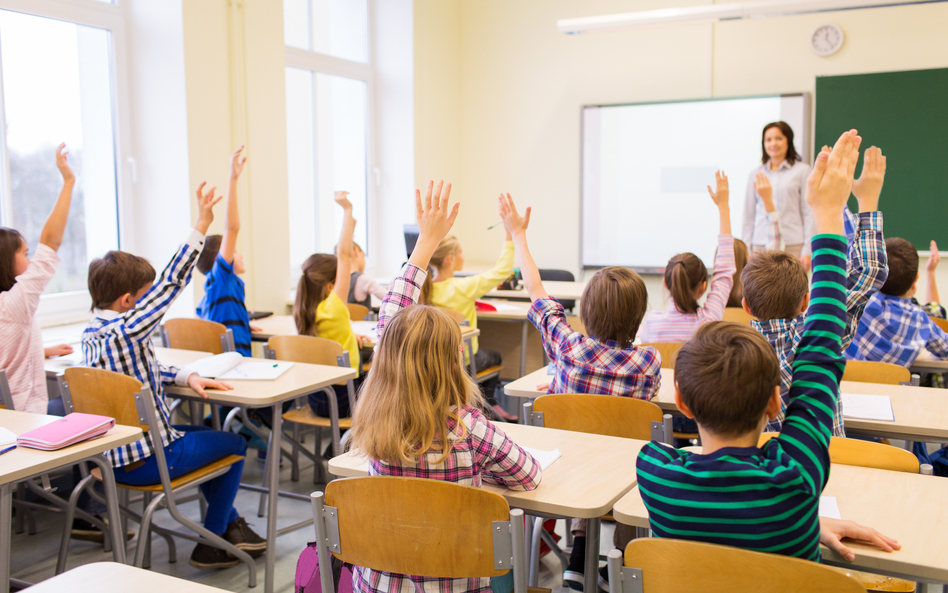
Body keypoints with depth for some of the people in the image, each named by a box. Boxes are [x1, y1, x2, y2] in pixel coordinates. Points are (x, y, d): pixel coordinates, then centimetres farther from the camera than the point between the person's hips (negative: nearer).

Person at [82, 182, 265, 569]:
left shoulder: (91, 334, 4)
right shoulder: (126, 331, -25)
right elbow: (171, 284, -25)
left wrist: (187, 376, 0)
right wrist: (200, 227, -23)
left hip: (112, 455, 9)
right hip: (147, 460, -9)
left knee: (208, 434, 29)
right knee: (234, 444, 11)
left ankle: (229, 522, 36)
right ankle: (211, 544, 18)